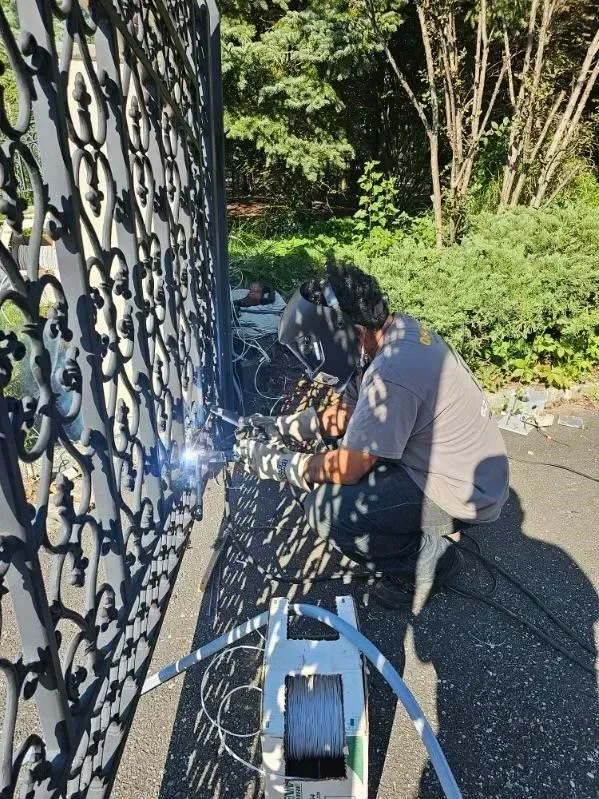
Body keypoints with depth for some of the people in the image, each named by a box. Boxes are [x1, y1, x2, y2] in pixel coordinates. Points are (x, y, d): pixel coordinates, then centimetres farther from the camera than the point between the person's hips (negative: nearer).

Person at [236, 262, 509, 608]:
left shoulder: (390, 377, -32)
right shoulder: (399, 328, -2)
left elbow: (349, 469, -22)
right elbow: (349, 411, 8)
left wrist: (273, 462, -10)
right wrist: (281, 425, 2)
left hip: (463, 494, -9)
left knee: (325, 507, -18)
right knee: (339, 444, 12)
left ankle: (430, 558, 3)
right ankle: (430, 524, 17)